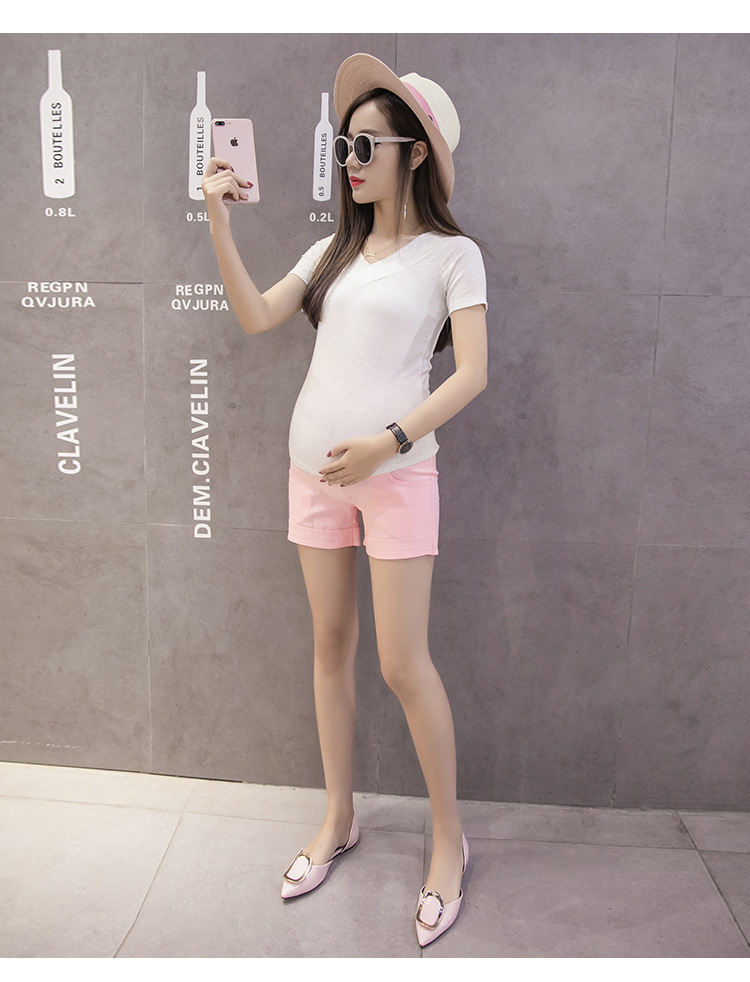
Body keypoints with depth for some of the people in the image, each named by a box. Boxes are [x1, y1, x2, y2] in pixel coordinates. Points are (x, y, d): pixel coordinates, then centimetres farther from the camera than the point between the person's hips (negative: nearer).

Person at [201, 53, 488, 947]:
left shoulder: (451, 254, -1)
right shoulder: (334, 250, 14)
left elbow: (472, 374, -10)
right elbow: (257, 317, 4)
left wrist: (390, 441, -21)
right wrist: (220, 220, -2)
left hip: (396, 471, -5)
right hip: (313, 466, 5)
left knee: (402, 663, -4)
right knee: (330, 645, 11)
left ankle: (449, 838, 18)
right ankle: (338, 818, 28)